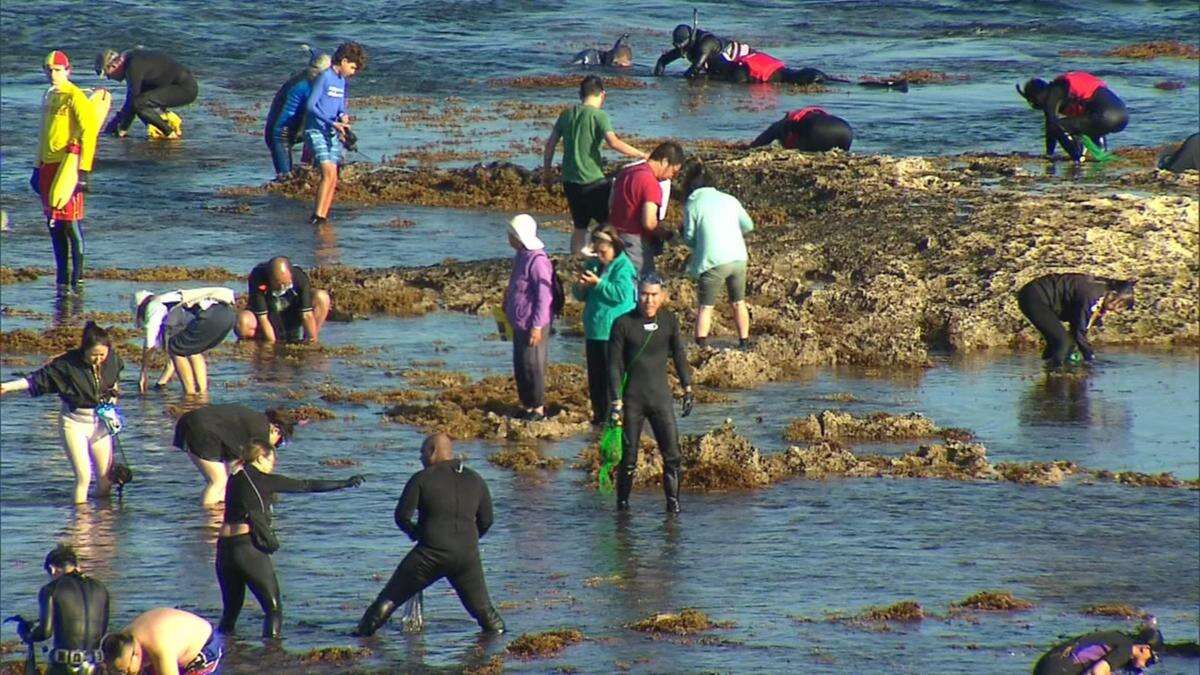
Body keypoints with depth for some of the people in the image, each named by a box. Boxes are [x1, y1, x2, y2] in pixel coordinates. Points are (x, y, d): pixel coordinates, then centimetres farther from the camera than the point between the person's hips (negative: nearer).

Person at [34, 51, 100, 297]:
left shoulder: (75, 97, -9)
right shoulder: (48, 98, 17)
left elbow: (89, 132, -15)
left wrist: (83, 170, -20)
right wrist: (38, 168, 23)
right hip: (49, 166, 9)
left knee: (71, 224, -9)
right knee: (54, 225, 9)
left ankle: (76, 279, -7)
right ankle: (62, 278, 15)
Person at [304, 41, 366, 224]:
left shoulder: (342, 81, 14)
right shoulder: (324, 77, -10)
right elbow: (310, 106, -14)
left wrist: (344, 117, -2)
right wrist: (332, 123, -19)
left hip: (333, 134, 8)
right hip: (316, 131, -8)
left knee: (332, 178, 0)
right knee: (329, 172, -20)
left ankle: (323, 217, 3)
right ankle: (317, 216, -20)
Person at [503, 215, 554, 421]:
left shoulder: (538, 261, -20)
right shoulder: (521, 257, 11)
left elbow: (544, 296, -21)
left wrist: (537, 326, -21)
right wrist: (507, 306, 23)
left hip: (533, 325, -10)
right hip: (519, 323, 10)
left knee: (532, 366, -3)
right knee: (520, 366, 13)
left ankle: (538, 408, 5)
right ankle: (527, 406, 22)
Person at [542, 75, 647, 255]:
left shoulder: (567, 115, 10)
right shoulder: (599, 116, -9)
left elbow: (550, 144, 14)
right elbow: (613, 142, -23)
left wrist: (546, 172, 25)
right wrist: (640, 155, -20)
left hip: (569, 180, 6)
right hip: (593, 180, -6)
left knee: (580, 227, 16)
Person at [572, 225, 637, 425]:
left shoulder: (623, 266, -10)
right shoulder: (592, 264, 12)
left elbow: (621, 294, -22)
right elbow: (580, 296, 16)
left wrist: (598, 283, -24)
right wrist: (580, 287, -6)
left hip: (614, 332, -8)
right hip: (593, 330, 8)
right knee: (595, 376, 12)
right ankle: (599, 413, 21)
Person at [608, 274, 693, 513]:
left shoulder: (669, 321, 3)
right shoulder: (623, 324, -6)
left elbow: (679, 355, 16)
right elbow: (614, 365, -5)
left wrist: (687, 388, 14)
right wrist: (616, 402, -11)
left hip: (661, 397, 2)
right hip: (633, 400, -2)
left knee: (672, 455, -6)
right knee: (629, 458, 1)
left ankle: (673, 505, 0)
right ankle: (622, 505, 15)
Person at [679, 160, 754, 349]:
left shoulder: (692, 205, -1)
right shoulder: (729, 200, 10)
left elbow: (689, 238, 0)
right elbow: (748, 225, 15)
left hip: (713, 262, -4)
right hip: (738, 258, 4)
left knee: (705, 306, 4)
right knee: (738, 303, 20)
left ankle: (700, 345, -5)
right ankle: (744, 342, 25)